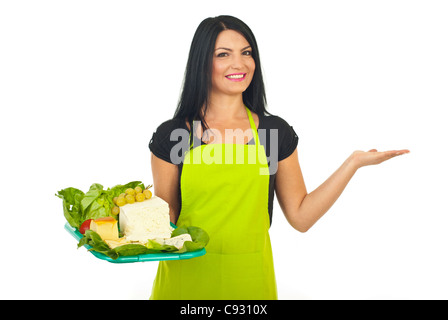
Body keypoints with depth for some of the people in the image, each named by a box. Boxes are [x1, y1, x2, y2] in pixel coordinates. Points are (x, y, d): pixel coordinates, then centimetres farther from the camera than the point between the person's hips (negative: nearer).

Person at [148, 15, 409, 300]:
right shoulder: (172, 134, -4)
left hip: (248, 277, 1)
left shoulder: (275, 131, 0)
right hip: (186, 278, 0)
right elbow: (165, 220, -1)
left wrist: (354, 162, -5)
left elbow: (301, 217, 0)